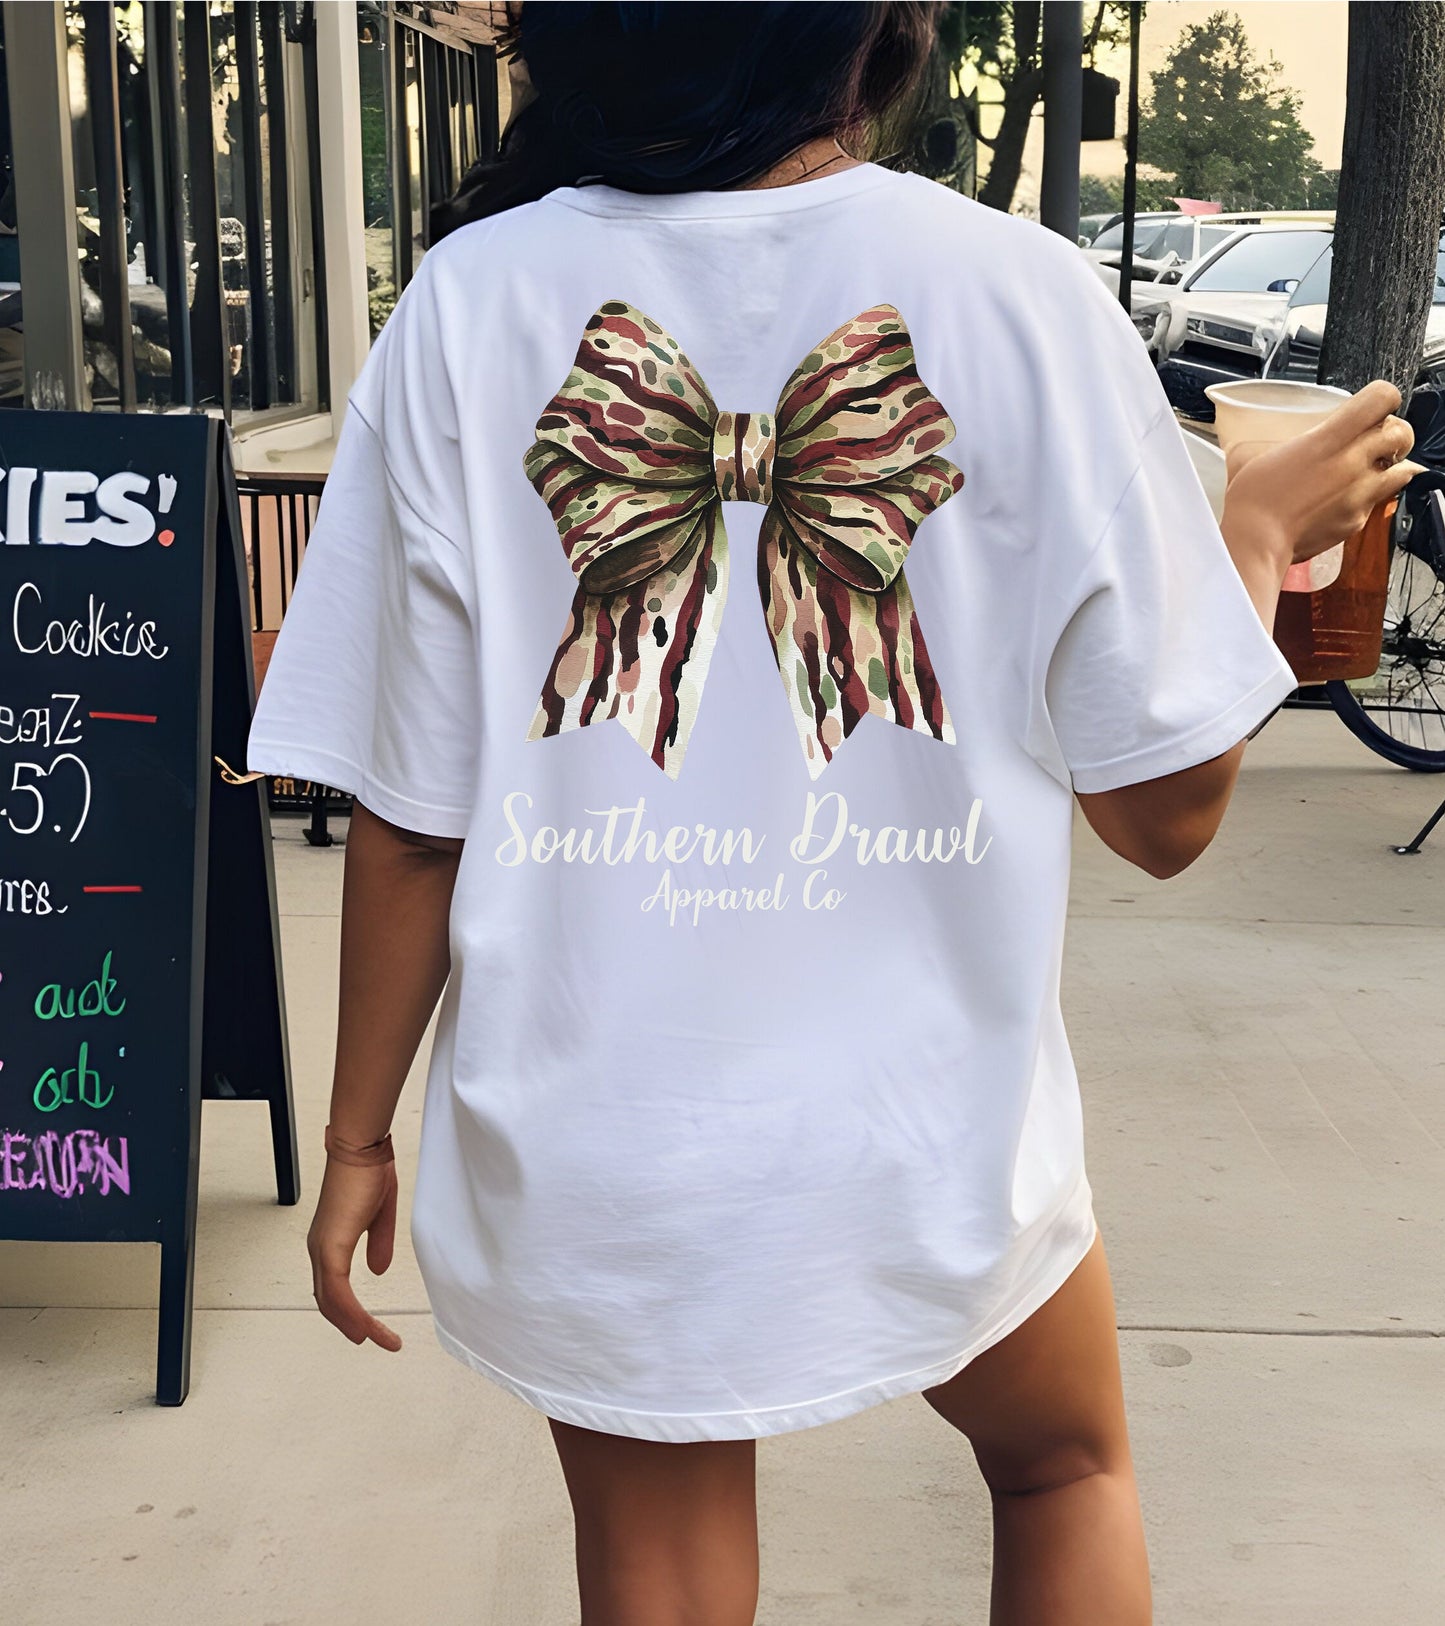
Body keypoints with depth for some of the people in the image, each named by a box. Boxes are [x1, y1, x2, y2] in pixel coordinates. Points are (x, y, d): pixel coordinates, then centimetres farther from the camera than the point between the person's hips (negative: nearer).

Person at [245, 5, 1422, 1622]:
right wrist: (1264, 530, 10)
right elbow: (1164, 809, -7)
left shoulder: (468, 307, -10)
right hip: (926, 1131, 0)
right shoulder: (1026, 297, -12)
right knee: (1070, 1466, 31)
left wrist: (357, 1137, 7)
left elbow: (409, 819, -8)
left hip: (587, 1165, 1)